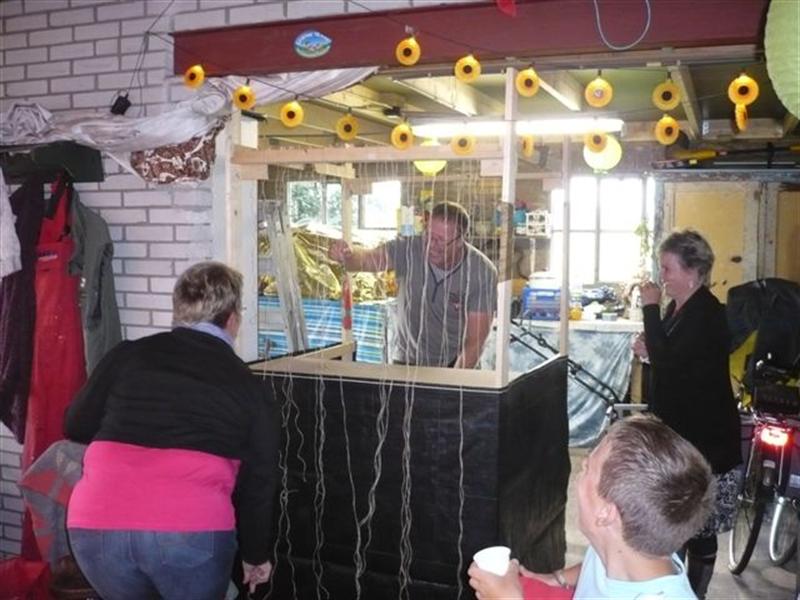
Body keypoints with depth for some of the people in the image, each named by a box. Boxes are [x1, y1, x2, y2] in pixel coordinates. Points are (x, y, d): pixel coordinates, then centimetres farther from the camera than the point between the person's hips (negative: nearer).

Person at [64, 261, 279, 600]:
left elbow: (77, 427, 20)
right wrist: (256, 555, 29)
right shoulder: (249, 389, 10)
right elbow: (257, 484, 15)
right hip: (192, 529, -2)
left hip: (97, 526, 3)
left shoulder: (128, 355, 12)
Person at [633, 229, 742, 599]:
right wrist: (649, 351, 0)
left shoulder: (707, 314, -19)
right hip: (676, 430, 9)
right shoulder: (679, 308, 8)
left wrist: (650, 308, -22)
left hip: (704, 438, -9)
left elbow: (668, 365, -28)